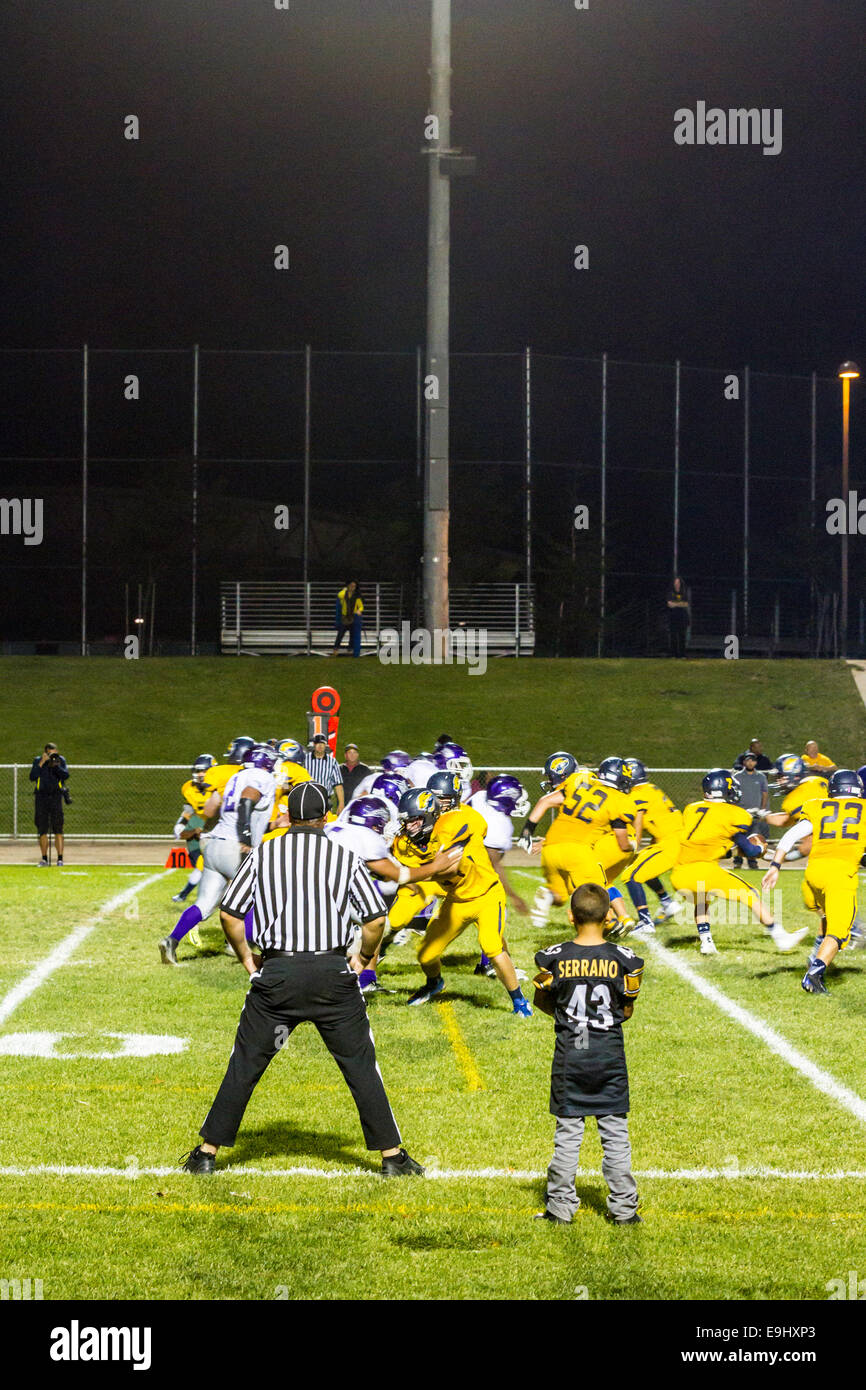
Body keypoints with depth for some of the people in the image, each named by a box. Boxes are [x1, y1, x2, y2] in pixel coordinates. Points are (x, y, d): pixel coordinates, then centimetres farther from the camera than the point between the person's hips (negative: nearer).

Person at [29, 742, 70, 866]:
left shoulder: (61, 760, 1)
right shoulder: (37, 760, 1)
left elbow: (66, 775, -12)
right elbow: (32, 777, -11)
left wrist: (55, 765, -20)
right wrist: (41, 763, -17)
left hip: (56, 796, -1)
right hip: (41, 797, 1)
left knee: (58, 828, -9)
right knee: (42, 829, 3)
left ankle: (60, 858, -11)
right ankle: (44, 859, 11)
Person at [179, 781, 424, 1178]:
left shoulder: (262, 854, 5)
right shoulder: (345, 857, 3)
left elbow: (229, 915, 4)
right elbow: (375, 919, -1)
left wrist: (247, 959, 17)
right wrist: (362, 958, 15)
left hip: (276, 974, 1)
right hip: (333, 974, -1)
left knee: (244, 1065, 10)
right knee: (360, 1065, 7)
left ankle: (207, 1152, 12)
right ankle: (392, 1155, 9)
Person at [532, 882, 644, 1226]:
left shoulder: (553, 958, -7)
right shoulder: (624, 959, -6)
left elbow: (541, 1001, 6)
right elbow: (627, 1010, 2)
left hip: (569, 1055, 0)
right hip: (610, 1056, 0)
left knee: (568, 1133, 7)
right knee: (615, 1134, 8)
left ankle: (561, 1207, 11)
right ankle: (623, 1209, 12)